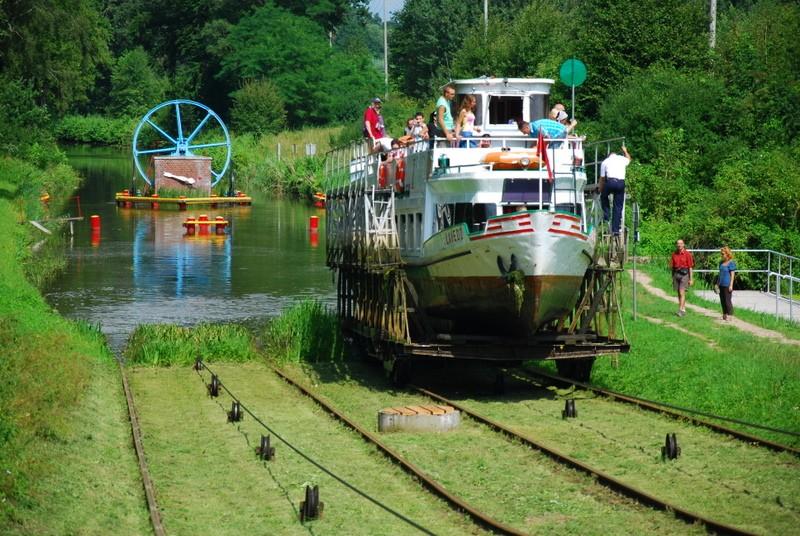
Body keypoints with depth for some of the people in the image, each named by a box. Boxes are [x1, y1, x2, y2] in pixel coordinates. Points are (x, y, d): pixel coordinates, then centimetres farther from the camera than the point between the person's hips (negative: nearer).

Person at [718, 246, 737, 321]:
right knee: (722, 301, 10)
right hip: (721, 284, 8)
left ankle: (730, 315, 0)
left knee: (728, 300, -5)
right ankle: (724, 314, 19)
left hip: (727, 285, -8)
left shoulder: (731, 263, -10)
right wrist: (717, 283, 18)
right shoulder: (721, 263, 12)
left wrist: (731, 285, -15)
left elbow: (732, 275, -11)